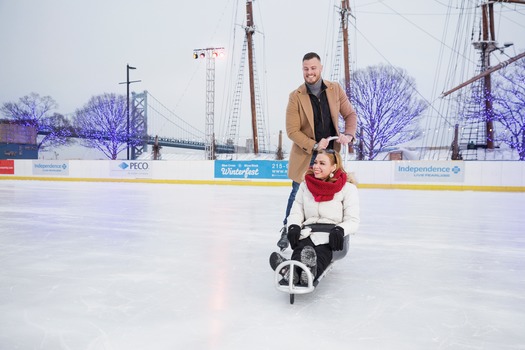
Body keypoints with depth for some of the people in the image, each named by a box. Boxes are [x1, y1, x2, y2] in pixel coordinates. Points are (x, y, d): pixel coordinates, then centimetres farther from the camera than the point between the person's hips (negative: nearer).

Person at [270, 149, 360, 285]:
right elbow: (296, 212, 14)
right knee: (301, 249, -36)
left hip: (332, 235, -2)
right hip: (308, 231, 2)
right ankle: (293, 272, -66)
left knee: (321, 253, -39)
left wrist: (340, 230, -22)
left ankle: (311, 270, -70)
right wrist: (294, 226, -9)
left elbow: (353, 221, 1)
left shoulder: (347, 187, 4)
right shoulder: (305, 185, 17)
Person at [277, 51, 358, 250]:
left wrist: (348, 134, -13)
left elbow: (350, 114, 6)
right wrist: (314, 145, -21)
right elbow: (292, 131, -11)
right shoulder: (295, 97, -10)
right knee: (298, 194, 6)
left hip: (330, 152, 3)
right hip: (305, 155, -2)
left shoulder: (335, 89, -1)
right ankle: (287, 230, 26)